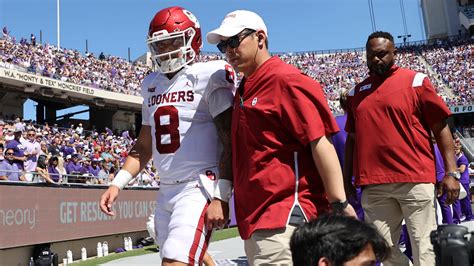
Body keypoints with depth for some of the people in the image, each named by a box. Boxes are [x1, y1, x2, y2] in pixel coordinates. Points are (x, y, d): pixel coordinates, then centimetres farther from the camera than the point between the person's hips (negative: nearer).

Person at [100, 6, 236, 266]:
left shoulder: (209, 77, -7)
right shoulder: (151, 85, 13)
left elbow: (230, 142, -12)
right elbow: (144, 146, 19)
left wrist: (221, 196, -17)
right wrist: (117, 183, 10)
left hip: (200, 188, -7)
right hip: (166, 191, 7)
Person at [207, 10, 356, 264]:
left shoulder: (285, 80, -11)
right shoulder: (243, 91, 16)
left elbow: (319, 143, -16)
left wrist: (339, 204, -18)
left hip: (284, 217, -9)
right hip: (254, 218, 9)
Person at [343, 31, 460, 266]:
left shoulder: (416, 81, 3)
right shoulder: (356, 93, 14)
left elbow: (441, 128, 1)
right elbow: (352, 138, 18)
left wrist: (451, 172, -6)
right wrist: (347, 180, 14)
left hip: (415, 180, -3)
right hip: (373, 186, 3)